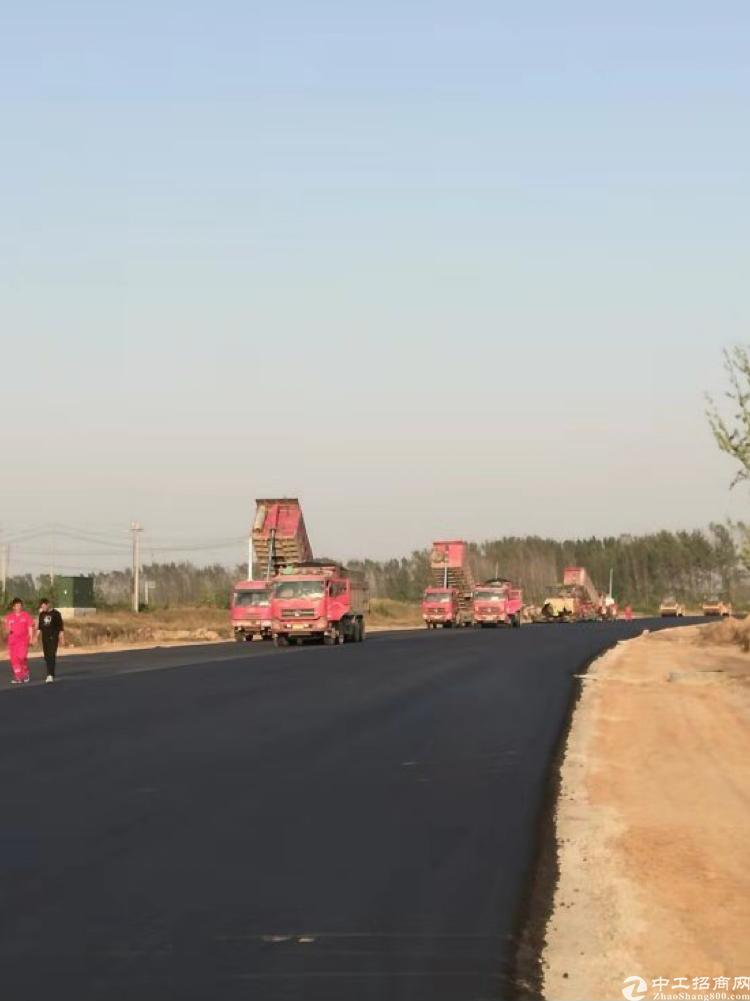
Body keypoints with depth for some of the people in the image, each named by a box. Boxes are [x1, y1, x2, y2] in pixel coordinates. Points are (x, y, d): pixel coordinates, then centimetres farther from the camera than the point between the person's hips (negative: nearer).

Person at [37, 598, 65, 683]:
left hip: (53, 637, -5)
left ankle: (51, 675, -19)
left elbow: (61, 627, -3)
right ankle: (50, 674, 18)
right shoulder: (42, 614, 9)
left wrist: (62, 638, -4)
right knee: (47, 657, 8)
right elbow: (39, 627, 16)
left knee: (52, 656, -13)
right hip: (45, 638, 5)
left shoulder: (56, 613, -4)